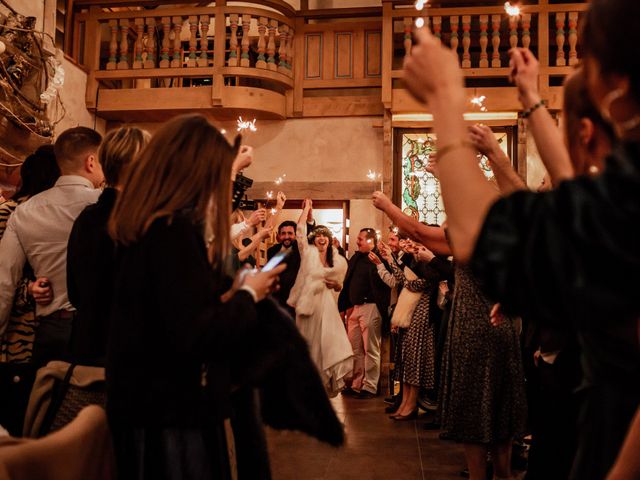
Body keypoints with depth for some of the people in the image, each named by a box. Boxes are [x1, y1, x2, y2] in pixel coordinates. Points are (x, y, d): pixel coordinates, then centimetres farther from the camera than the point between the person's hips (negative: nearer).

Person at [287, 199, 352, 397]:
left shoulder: (338, 261, 8)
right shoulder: (308, 252, 2)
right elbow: (300, 229, -8)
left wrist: (335, 284, -2)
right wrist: (307, 208, -3)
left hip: (326, 306, 2)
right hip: (308, 304, -2)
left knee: (330, 343, -4)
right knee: (309, 345, 5)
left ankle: (325, 382, 12)